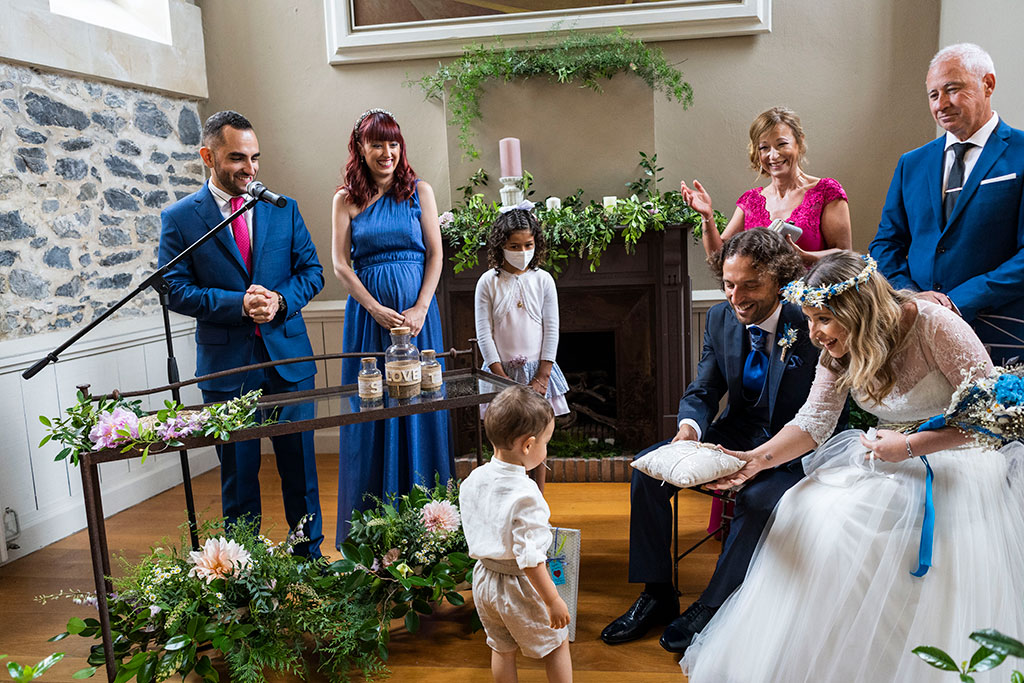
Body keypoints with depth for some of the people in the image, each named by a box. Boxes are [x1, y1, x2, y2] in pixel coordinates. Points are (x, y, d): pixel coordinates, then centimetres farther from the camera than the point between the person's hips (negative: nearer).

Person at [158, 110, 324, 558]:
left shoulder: (283, 208, 7)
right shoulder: (179, 218, 0)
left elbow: (311, 271, 7)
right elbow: (176, 290, -4)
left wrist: (281, 301, -12)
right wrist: (238, 304, -18)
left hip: (288, 358, 2)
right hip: (226, 366, -2)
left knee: (300, 470, 11)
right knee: (238, 476, 10)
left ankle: (311, 560, 27)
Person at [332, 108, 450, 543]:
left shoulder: (419, 191, 6)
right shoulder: (347, 200, 6)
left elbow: (435, 254, 2)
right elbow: (341, 265, 1)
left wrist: (420, 309, -10)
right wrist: (377, 310, -11)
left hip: (417, 310, 0)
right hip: (367, 311, 0)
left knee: (421, 404, 4)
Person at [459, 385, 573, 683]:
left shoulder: (473, 480, -7)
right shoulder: (525, 494, -29)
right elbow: (529, 558, -28)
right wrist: (553, 600, -18)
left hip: (484, 579, 7)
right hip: (519, 585, -6)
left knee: (501, 648, 25)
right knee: (557, 643, 17)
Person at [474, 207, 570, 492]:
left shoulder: (543, 280, 1)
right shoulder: (488, 282, -3)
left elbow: (551, 330, 1)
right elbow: (484, 333, -4)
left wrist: (542, 376, -6)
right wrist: (502, 378, -9)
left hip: (537, 371, 1)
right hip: (502, 370, -1)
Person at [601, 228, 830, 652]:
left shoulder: (809, 327, -19)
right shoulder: (721, 319, -2)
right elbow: (703, 391, 3)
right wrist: (690, 426, -21)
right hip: (737, 432, 6)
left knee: (758, 499, -36)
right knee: (648, 469, -11)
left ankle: (712, 607, -11)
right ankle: (658, 596, 2)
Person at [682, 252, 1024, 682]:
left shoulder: (934, 326, -21)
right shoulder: (837, 350, -4)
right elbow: (814, 421, -7)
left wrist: (910, 446, -23)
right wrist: (760, 458, -23)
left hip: (956, 454, -6)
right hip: (889, 452, 6)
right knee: (807, 514, -14)